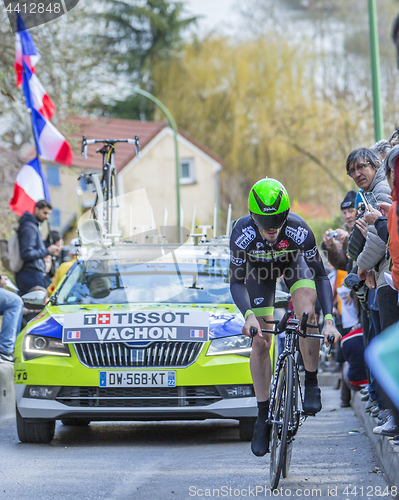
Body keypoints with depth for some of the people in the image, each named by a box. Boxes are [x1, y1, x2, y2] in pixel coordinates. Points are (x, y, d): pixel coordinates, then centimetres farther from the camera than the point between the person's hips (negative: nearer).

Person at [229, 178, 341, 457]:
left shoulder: (299, 231, -38)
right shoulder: (242, 234, -36)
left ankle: (311, 385, -15)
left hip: (294, 263, -1)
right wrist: (248, 315, -44)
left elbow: (320, 276, -30)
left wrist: (329, 319, -41)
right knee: (260, 342, -6)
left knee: (306, 313, -31)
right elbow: (237, 281, -27)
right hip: (260, 269, 1)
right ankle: (263, 418, 3)